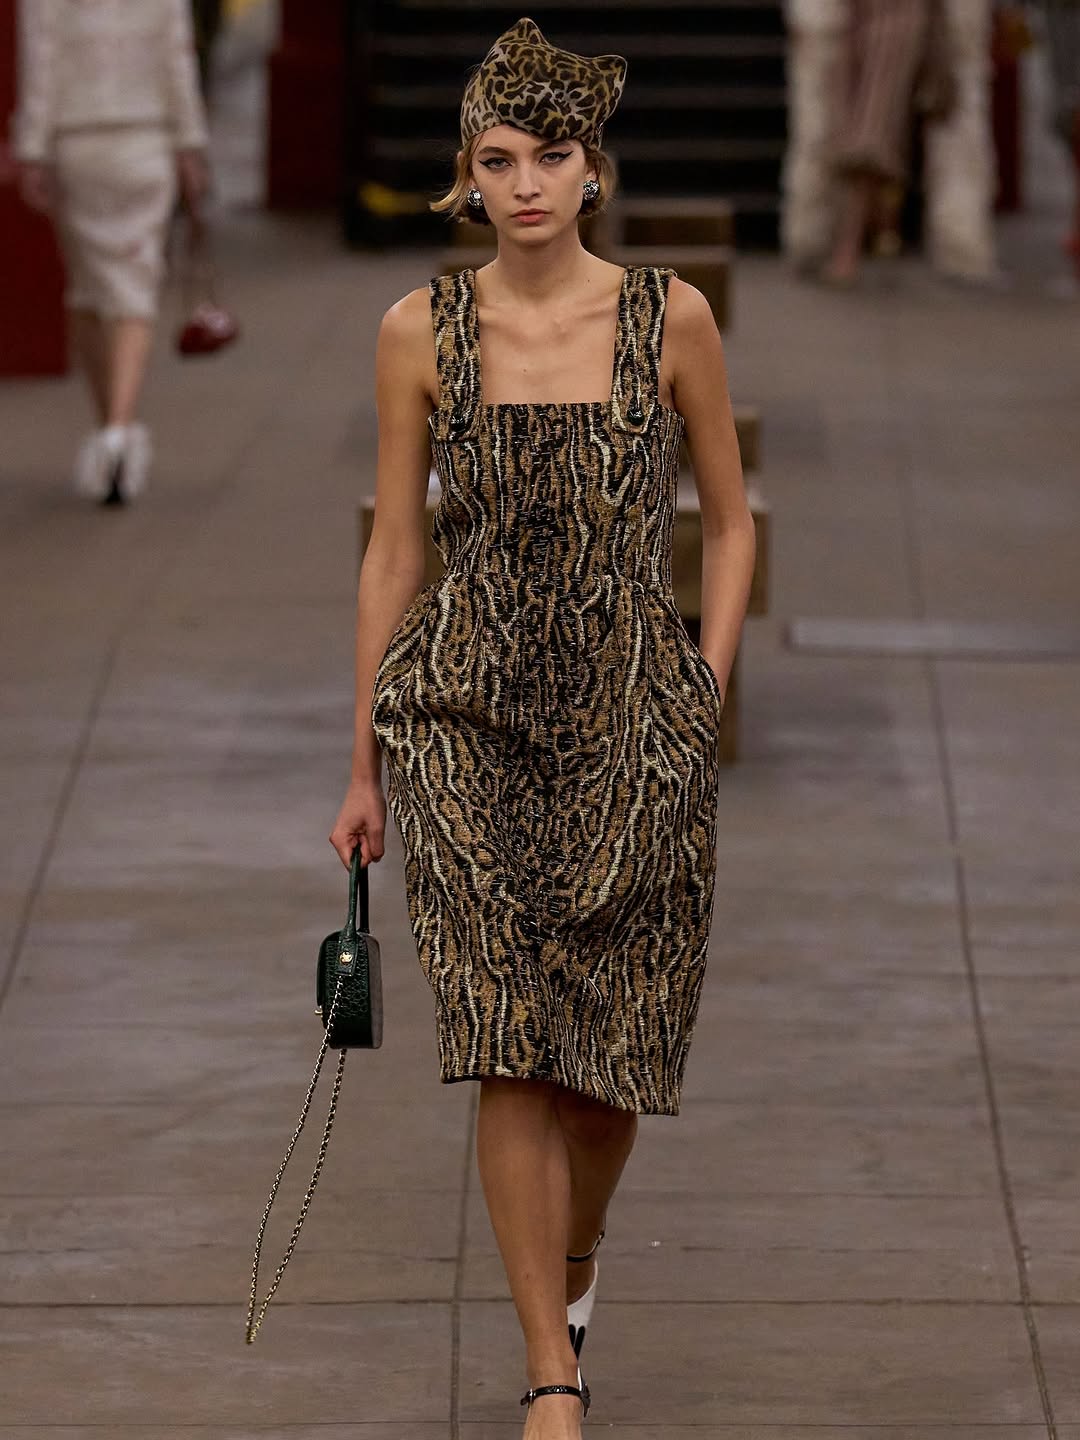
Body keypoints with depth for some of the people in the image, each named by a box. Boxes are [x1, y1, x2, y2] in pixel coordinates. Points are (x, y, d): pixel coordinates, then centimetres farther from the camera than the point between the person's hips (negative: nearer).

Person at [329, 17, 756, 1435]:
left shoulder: (670, 319, -1)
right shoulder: (420, 332, 0)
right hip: (468, 717, 0)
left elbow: (729, 526, 8)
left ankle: (574, 1257, 36)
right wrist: (365, 763, 7)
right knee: (511, 1046, -8)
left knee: (614, 1050, 6)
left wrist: (701, 705, 0)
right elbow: (394, 551, 6)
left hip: (633, 720, 0)